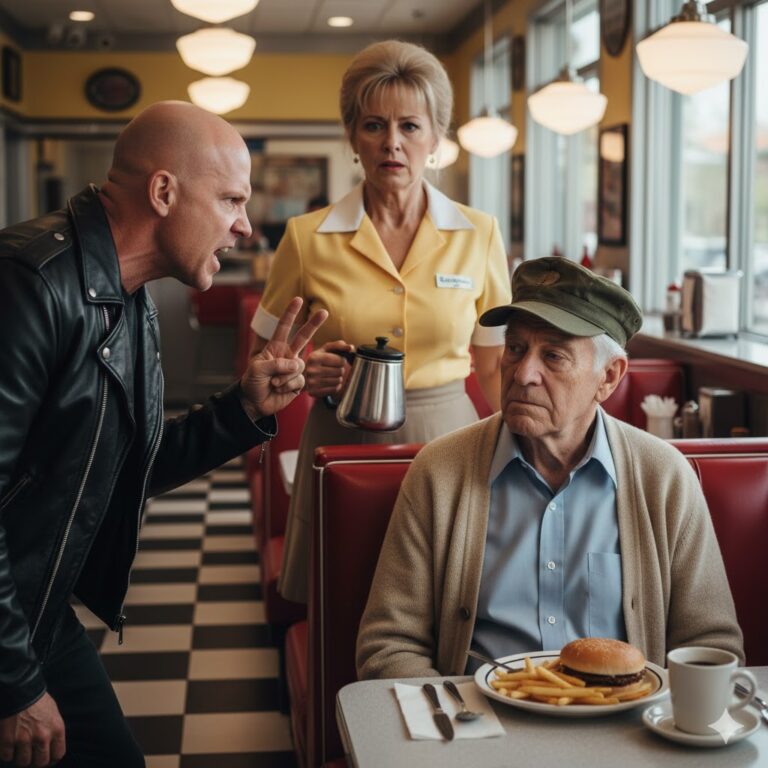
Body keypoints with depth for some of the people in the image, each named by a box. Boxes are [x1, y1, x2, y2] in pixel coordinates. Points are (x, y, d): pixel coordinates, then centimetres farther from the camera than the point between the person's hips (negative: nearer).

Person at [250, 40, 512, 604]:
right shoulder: (307, 238, -1)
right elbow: (265, 356, 9)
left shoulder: (479, 236, 2)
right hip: (342, 445, 0)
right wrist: (307, 372, -12)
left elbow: (495, 367, 9)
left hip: (447, 439, 1)